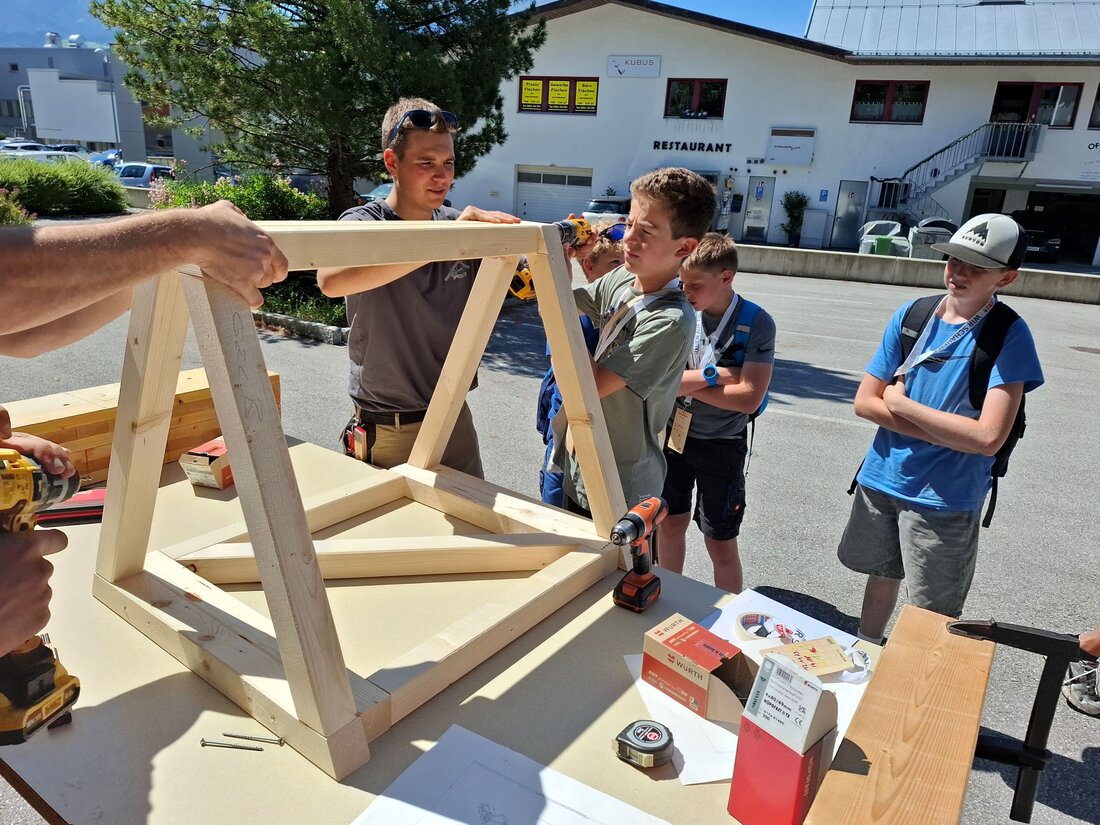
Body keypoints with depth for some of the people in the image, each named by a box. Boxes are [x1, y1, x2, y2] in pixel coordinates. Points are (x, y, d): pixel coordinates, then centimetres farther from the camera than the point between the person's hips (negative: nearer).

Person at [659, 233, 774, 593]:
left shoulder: (757, 324, -16)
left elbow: (748, 398, -23)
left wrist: (686, 381, -18)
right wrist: (712, 376, -21)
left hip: (721, 445, -4)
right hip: (675, 435, 4)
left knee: (720, 544, 5)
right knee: (670, 524, 18)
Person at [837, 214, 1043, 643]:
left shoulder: (1009, 336, -13)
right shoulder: (910, 316, -2)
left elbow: (988, 437, -22)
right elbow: (864, 402, -3)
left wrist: (901, 403, -15)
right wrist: (946, 434, -13)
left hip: (945, 500, -4)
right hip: (881, 479, 5)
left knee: (933, 619, 9)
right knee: (882, 575, 24)